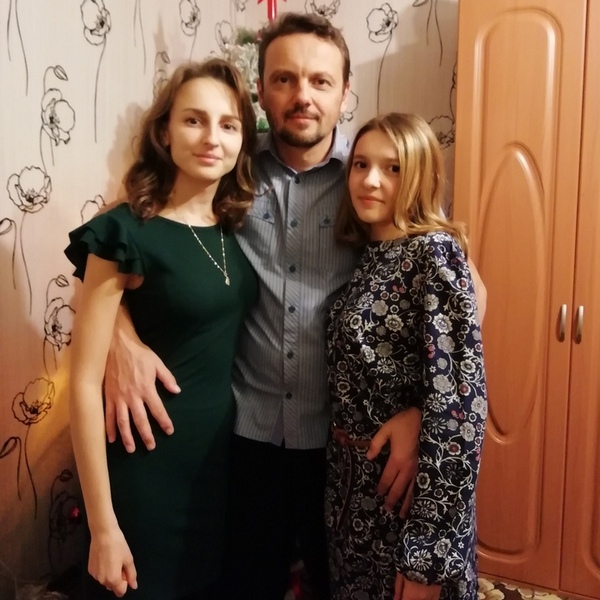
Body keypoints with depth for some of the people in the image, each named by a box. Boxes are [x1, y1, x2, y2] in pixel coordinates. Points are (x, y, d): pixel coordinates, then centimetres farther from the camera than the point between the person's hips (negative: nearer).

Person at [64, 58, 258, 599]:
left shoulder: (241, 228, 1)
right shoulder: (125, 235, -16)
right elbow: (85, 382, -16)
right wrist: (103, 527, -15)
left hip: (231, 453, 6)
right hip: (151, 463, -5)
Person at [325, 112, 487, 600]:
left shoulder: (435, 251, -17)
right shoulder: (364, 253, 6)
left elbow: (459, 399, -22)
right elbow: (349, 371, 9)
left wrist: (427, 551, -21)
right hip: (352, 479, 7)